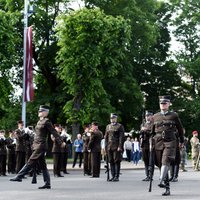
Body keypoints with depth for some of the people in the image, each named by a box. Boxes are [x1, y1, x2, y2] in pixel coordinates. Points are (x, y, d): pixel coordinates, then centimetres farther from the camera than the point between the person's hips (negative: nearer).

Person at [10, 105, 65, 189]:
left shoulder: (46, 121, -9)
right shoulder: (40, 121, 17)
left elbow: (54, 132, -12)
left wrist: (61, 142, -14)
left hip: (41, 146, -10)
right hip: (37, 146, 10)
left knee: (31, 162, -8)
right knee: (43, 166, 9)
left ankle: (19, 176, -7)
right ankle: (47, 184, 11)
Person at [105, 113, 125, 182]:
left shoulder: (120, 126, -1)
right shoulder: (108, 126, 17)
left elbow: (121, 137, -7)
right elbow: (106, 137, 18)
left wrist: (120, 146, -15)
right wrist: (106, 146, 11)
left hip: (116, 147, -5)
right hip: (109, 147, 5)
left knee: (117, 161, -5)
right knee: (111, 161, 5)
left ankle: (117, 176, -3)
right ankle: (113, 176, 11)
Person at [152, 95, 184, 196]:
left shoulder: (174, 115, 5)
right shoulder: (155, 116, 12)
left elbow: (180, 128, 16)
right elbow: (152, 131, 19)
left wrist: (181, 141, 23)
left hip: (170, 143, -3)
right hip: (158, 143, 3)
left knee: (166, 161, -25)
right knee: (160, 165, 1)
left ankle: (162, 181, -38)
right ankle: (167, 188, 7)